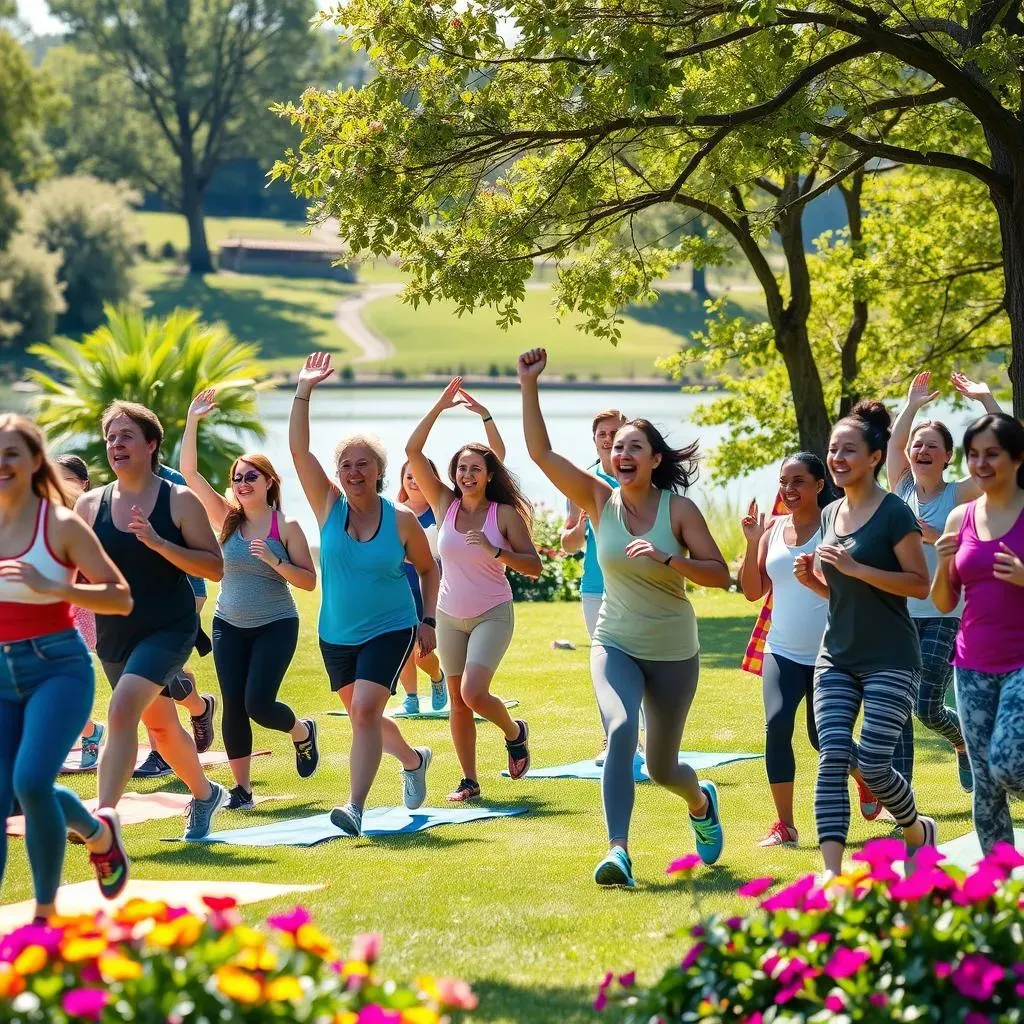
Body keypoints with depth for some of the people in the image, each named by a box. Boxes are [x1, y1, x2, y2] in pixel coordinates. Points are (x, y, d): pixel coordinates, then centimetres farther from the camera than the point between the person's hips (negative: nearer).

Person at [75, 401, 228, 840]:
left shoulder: (180, 502, -8)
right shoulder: (90, 505, 3)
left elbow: (216, 567, -11)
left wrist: (159, 543, -22)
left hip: (169, 629, -5)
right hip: (114, 635, 5)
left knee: (122, 710, -25)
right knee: (160, 725, 20)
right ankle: (205, 794, 46)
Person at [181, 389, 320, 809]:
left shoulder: (286, 526, -7)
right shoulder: (227, 518, 0)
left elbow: (309, 581, -9)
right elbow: (189, 472, -7)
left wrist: (274, 561, -23)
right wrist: (192, 423, -15)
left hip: (276, 627, -3)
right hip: (229, 626, 3)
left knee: (259, 704, -12)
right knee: (233, 707, -2)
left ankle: (303, 732, 21)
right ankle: (241, 788, 9)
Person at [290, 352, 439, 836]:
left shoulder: (401, 520, -8)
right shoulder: (329, 505, -4)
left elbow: (428, 568, 7)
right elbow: (298, 449, -13)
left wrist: (429, 621, 0)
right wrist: (304, 391, -19)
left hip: (390, 632, -4)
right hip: (336, 635, 4)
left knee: (365, 709, -21)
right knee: (361, 714, 18)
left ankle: (356, 807, -25)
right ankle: (413, 760, 47)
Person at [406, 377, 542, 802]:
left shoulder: (505, 514, -9)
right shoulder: (445, 505, -2)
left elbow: (533, 566, -11)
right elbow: (413, 451, -9)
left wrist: (494, 551, -26)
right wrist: (440, 406, -12)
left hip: (492, 615, -4)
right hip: (450, 617, 4)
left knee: (473, 692, -18)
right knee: (458, 701, 6)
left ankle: (514, 732, 11)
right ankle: (469, 781, 17)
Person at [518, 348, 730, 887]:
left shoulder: (679, 509, -9)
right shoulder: (599, 499, -5)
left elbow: (719, 574, -11)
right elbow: (541, 451, -12)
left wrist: (667, 558, -26)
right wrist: (529, 385, -20)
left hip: (673, 652, 0)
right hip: (615, 644, 1)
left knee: (662, 767, 11)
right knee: (621, 731, -29)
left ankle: (701, 802, 49)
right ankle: (618, 851, -31)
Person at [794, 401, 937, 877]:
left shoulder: (893, 513, -11)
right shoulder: (830, 515, 10)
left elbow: (920, 583, -14)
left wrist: (855, 568, -21)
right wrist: (811, 577, -1)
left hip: (890, 659, -6)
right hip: (838, 657, 6)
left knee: (873, 763, -7)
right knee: (832, 757, -8)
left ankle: (917, 830, 25)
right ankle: (832, 874, -11)